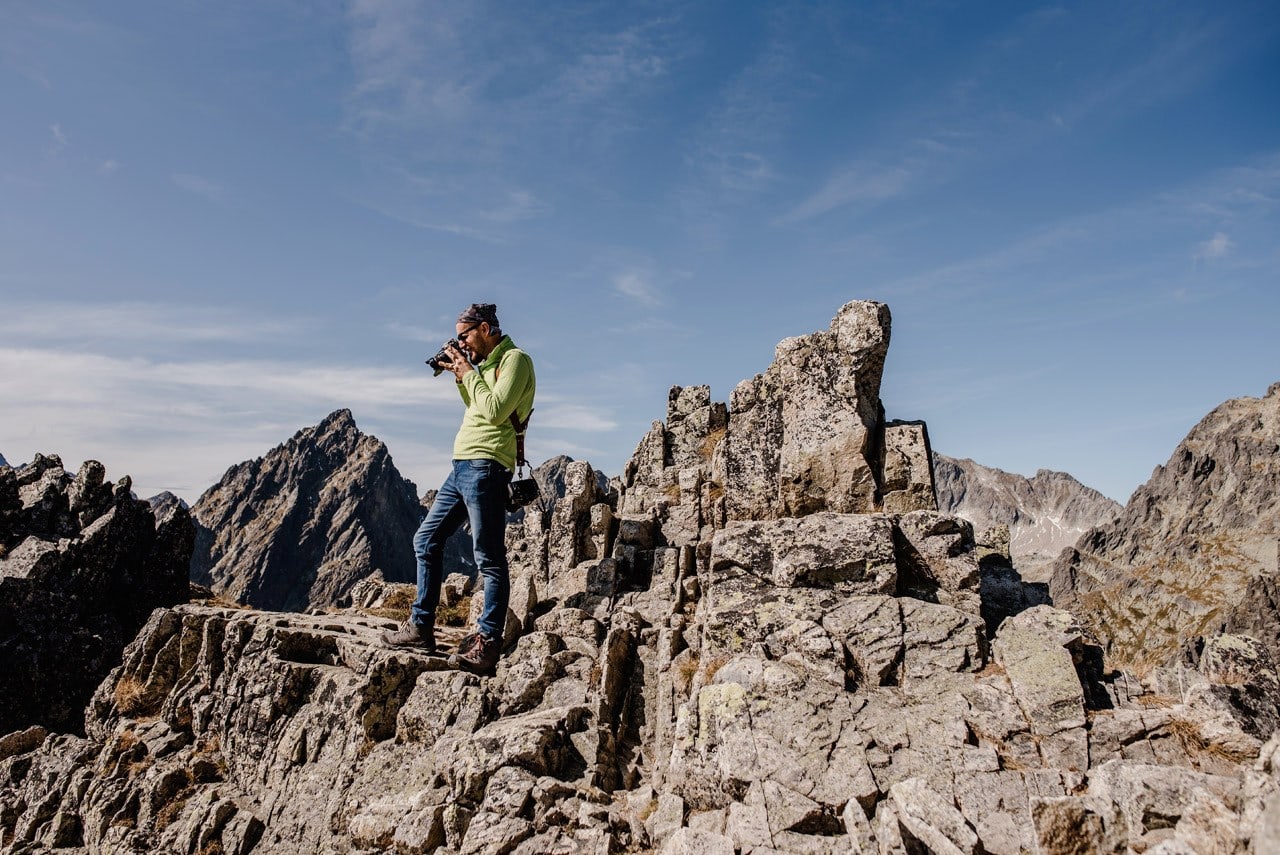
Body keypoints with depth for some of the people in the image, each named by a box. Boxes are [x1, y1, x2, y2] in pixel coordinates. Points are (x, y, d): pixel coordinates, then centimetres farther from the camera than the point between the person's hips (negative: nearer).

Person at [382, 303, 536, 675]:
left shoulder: (515, 358, -6)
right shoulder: (486, 364, 22)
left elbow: (495, 410, -18)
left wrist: (469, 374, -6)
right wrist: (460, 377, 13)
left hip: (486, 466, -10)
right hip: (463, 465, 10)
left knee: (489, 558, -7)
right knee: (426, 539, 13)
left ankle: (487, 644, -3)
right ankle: (421, 627, 19)